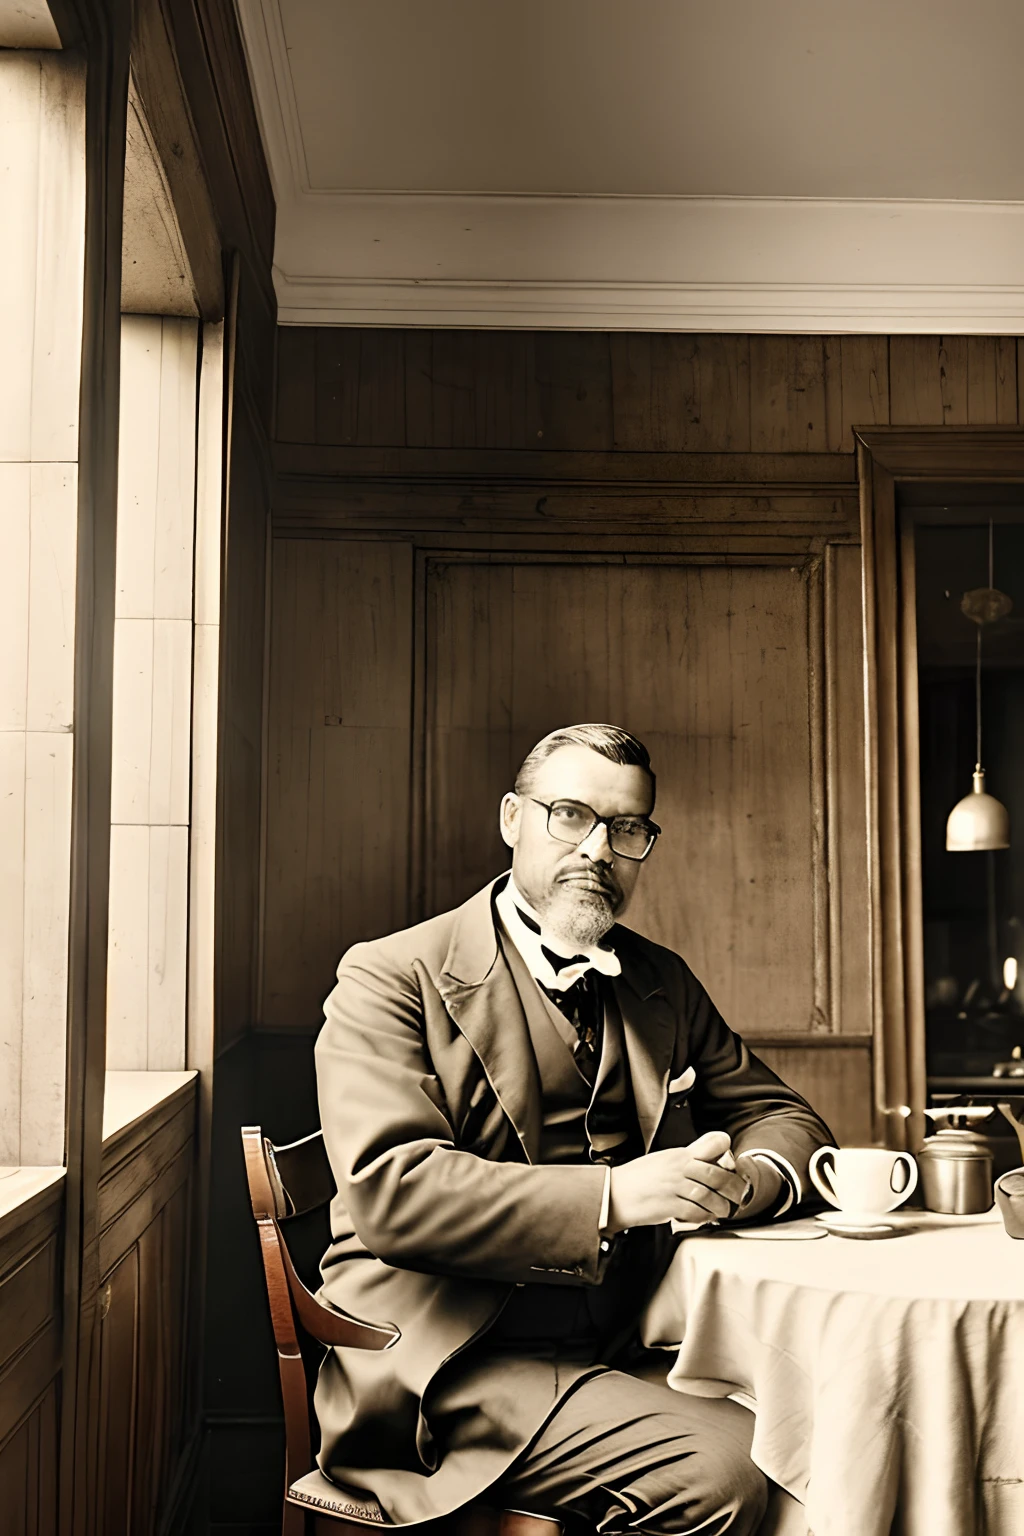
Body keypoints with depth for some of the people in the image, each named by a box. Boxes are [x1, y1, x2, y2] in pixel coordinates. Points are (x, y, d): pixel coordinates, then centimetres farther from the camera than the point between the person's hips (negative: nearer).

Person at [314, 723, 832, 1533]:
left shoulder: (664, 982, 16)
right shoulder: (392, 977, -4)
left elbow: (780, 1113, 21)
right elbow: (389, 1189, -16)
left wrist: (744, 1177, -6)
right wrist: (610, 1196, -24)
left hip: (623, 1351, 6)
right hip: (453, 1360, -6)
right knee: (722, 1466, -25)